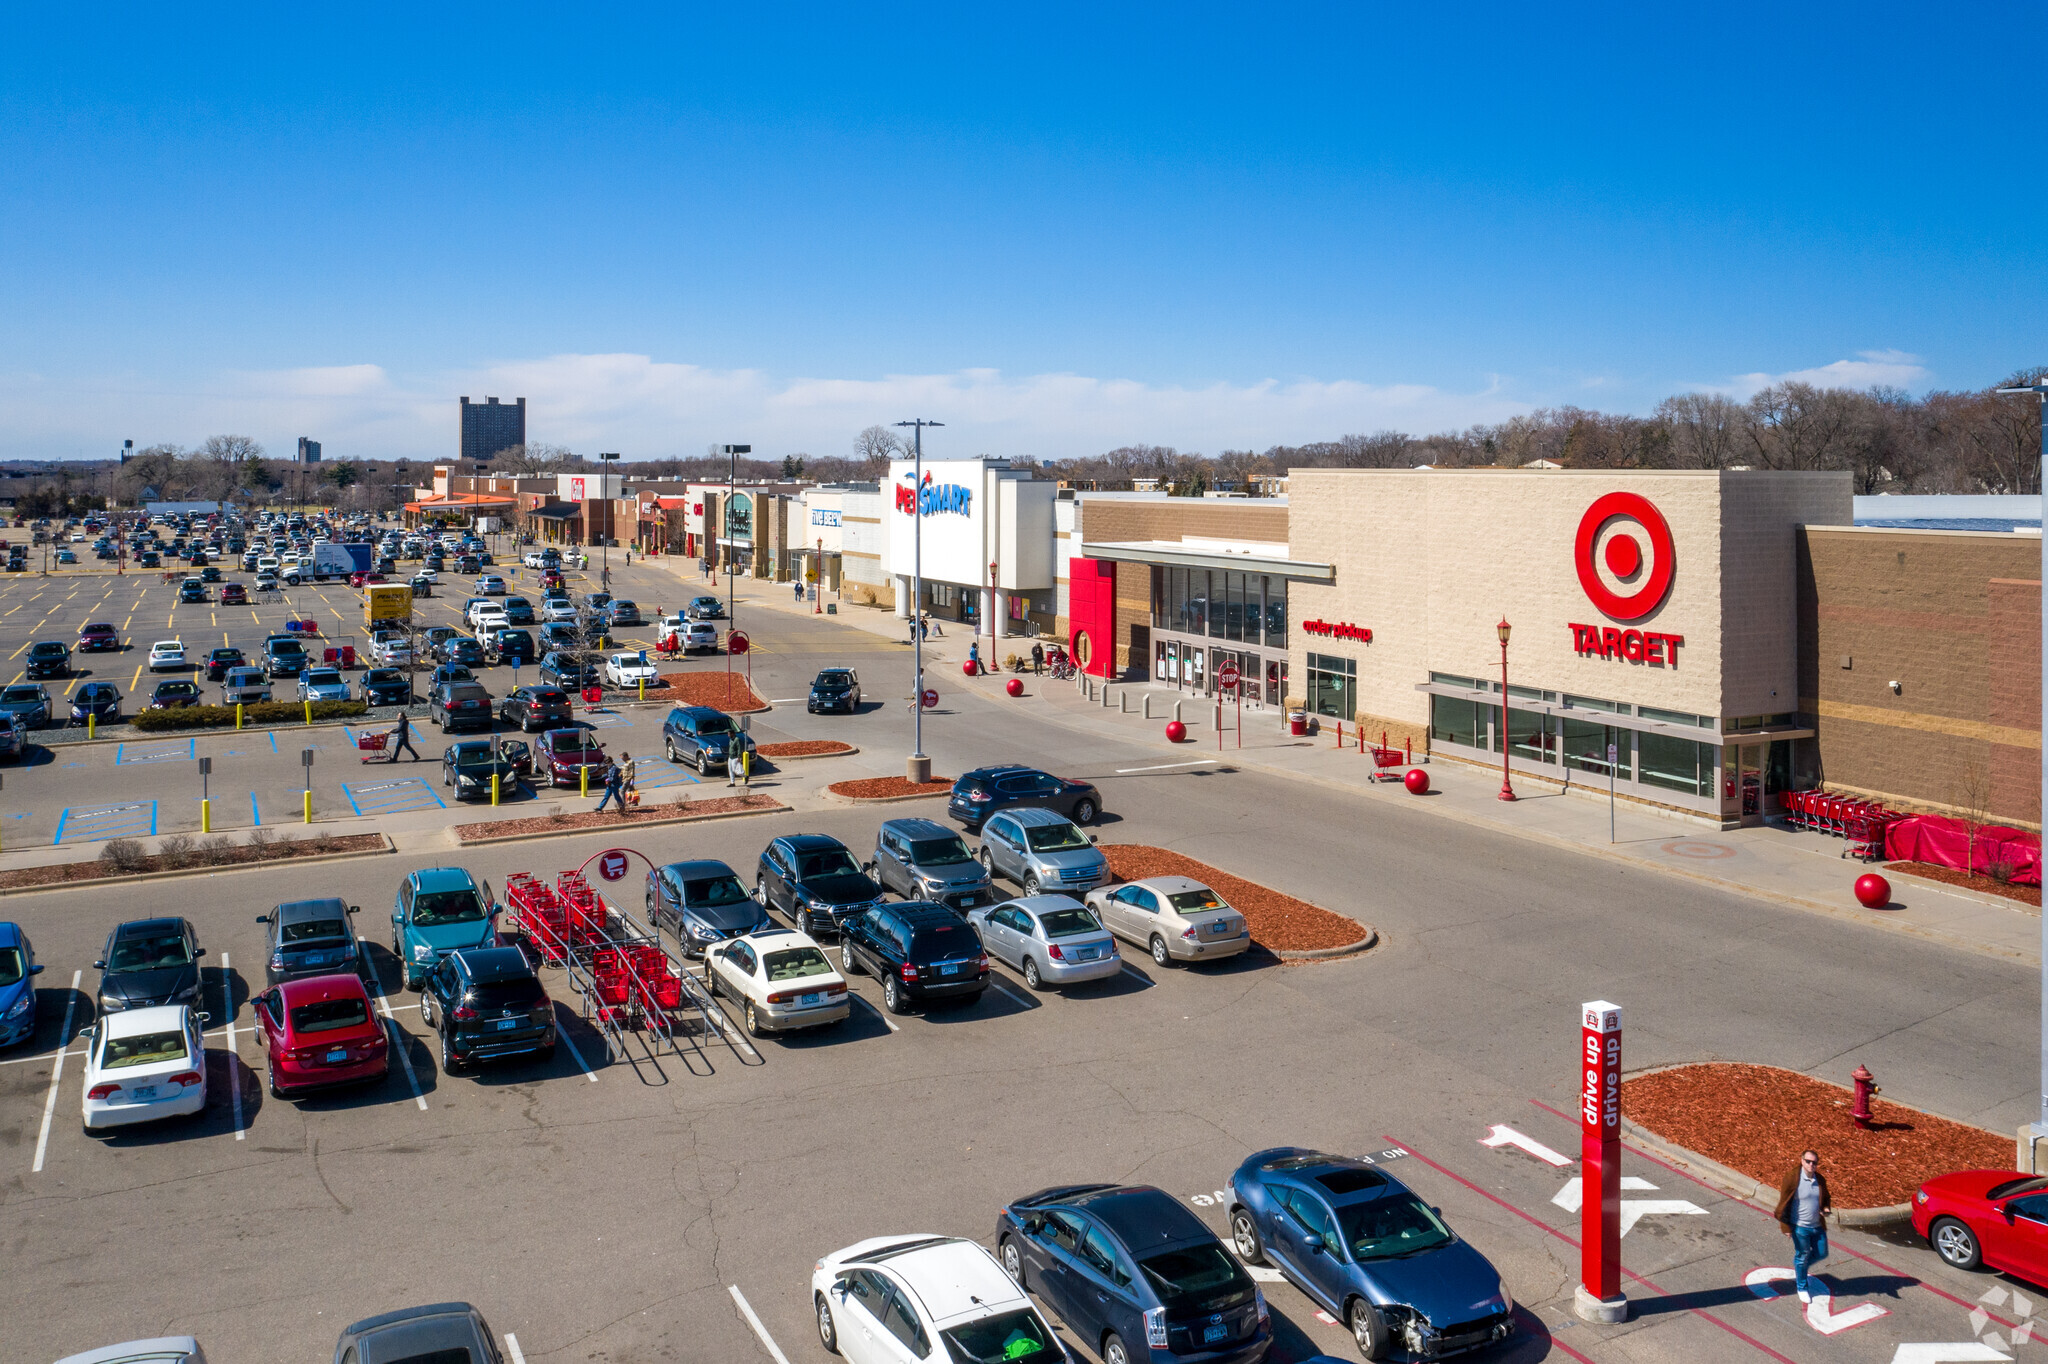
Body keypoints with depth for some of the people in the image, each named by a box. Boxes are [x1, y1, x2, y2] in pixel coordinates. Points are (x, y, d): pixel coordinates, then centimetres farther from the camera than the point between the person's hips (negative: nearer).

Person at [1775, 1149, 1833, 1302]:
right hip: (1800, 1226, -5)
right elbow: (1783, 1203, -12)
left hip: (1818, 1226, 5)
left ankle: (1798, 1270, 41)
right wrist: (1785, 1226, -12)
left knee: (1821, 1254, 14)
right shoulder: (1792, 1179, -18)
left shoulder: (1820, 1180, -1)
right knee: (1802, 1256, 8)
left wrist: (1826, 1208, -6)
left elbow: (1826, 1198, 17)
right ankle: (1802, 1287, 29)